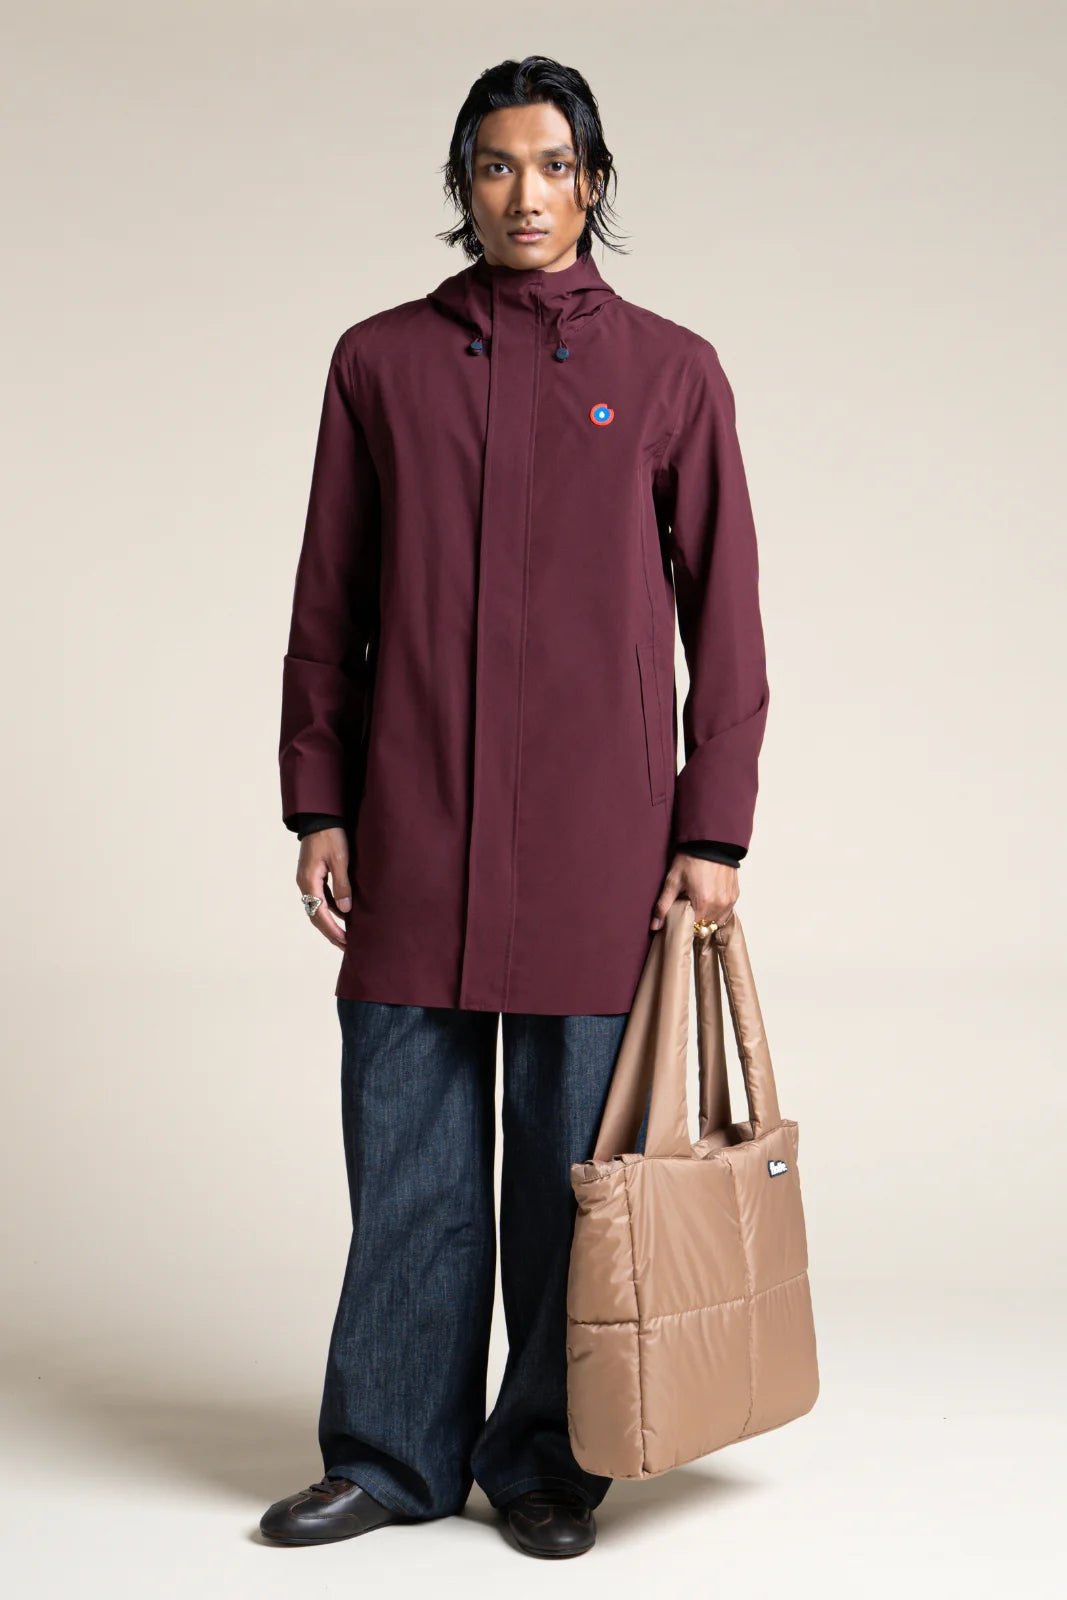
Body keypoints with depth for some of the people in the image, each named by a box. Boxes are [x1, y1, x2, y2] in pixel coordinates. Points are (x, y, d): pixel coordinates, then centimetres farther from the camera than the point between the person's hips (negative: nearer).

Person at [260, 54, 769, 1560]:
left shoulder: (670, 371, 3)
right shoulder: (380, 360, 7)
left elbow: (725, 617, 3)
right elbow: (328, 605, 10)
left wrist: (713, 831, -2)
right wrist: (316, 804, 4)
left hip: (597, 836, -1)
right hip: (413, 832, 2)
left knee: (573, 1154, 5)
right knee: (405, 1149, 6)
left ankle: (547, 1459, 21)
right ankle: (395, 1452, 21)